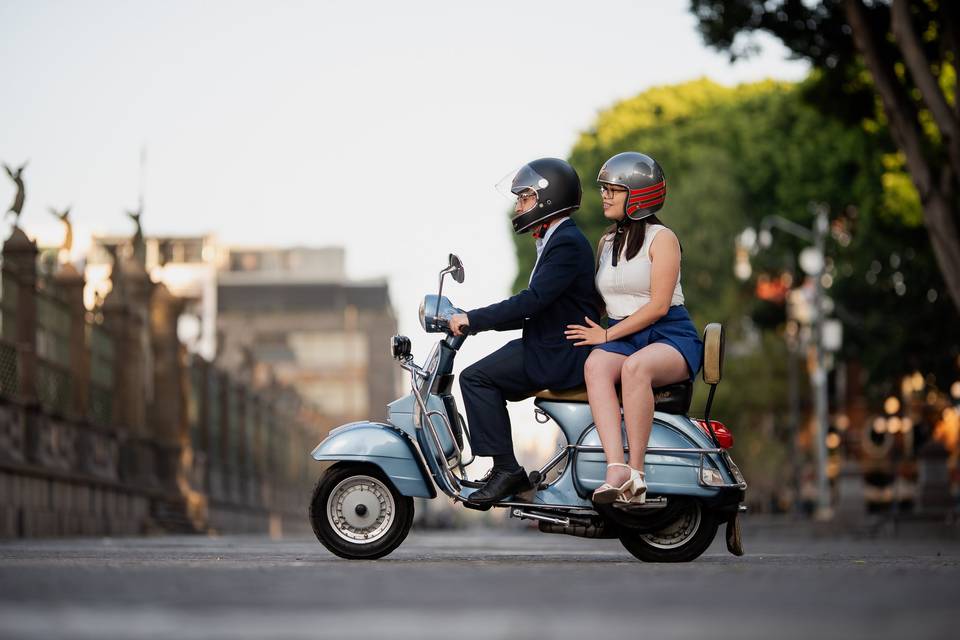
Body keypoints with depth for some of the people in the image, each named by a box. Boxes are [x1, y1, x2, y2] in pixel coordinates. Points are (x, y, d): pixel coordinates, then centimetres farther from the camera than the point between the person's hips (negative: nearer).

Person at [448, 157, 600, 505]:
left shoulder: (567, 243, -15)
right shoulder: (557, 240, 19)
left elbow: (533, 300, -24)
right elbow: (535, 310, 20)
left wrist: (474, 319, -20)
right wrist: (476, 320, 13)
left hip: (560, 356, -11)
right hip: (553, 349, 11)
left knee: (476, 378, -15)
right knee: (482, 379, 14)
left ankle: (507, 469, -15)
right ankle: (504, 470, 11)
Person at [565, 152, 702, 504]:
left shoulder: (661, 238, -1)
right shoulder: (606, 242, 20)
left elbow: (658, 306, -10)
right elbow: (597, 299, 24)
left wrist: (607, 334, -12)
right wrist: (591, 330, 4)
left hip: (669, 335, -5)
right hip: (618, 337, 5)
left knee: (635, 366, -39)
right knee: (595, 365, -32)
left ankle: (636, 472, -40)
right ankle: (616, 469, -48)